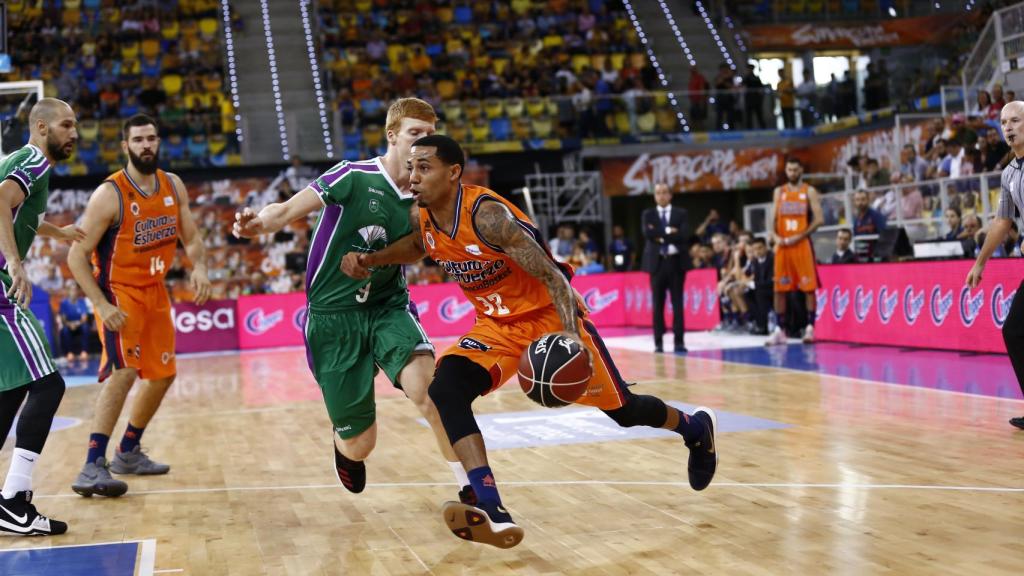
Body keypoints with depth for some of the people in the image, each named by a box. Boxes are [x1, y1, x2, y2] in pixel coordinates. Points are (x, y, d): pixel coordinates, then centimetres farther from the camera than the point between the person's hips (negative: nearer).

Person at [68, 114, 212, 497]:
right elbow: (77, 255, -17)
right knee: (124, 372, -23)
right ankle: (92, 468, -23)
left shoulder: (173, 186, 0)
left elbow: (191, 238, 8)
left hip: (155, 290, 7)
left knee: (163, 374, 13)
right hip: (117, 292, -7)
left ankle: (128, 453, 31)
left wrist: (199, 267, -14)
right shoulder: (109, 195, -18)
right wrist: (101, 306, -25)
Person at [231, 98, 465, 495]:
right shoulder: (353, 177, -12)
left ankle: (471, 486, -17)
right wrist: (259, 223, -34)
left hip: (389, 307, 2)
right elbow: (287, 211, -12)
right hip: (333, 316, -2)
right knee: (360, 445, 2)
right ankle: (344, 445, 43)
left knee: (424, 385, -31)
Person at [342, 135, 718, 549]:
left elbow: (552, 276, -28)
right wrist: (369, 259, 4)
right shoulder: (421, 218, -6)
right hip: (497, 327, 6)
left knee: (623, 410, 7)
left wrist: (570, 333, -42)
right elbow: (417, 246, 21)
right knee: (445, 388, -23)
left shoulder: (487, 215, -29)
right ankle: (492, 511, -32)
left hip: (550, 318, -6)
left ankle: (695, 429, 41)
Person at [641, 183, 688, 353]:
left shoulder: (681, 213, 6)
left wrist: (661, 235, -10)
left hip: (676, 262, -1)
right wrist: (669, 232, -12)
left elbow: (682, 235, -11)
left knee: (678, 303, -2)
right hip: (657, 262, 1)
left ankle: (678, 341, -1)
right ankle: (658, 342, 5)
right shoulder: (648, 214, 8)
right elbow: (648, 233, -11)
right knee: (657, 304, 2)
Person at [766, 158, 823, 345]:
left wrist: (799, 236, -15)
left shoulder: (809, 191, 1)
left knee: (809, 287, -6)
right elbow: (774, 219, 11)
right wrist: (775, 236, -7)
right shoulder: (779, 192, 13)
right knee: (779, 288, 3)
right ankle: (780, 330, 8)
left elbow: (818, 219, -7)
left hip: (802, 244, -4)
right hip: (782, 245, 4)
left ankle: (810, 328, -2)